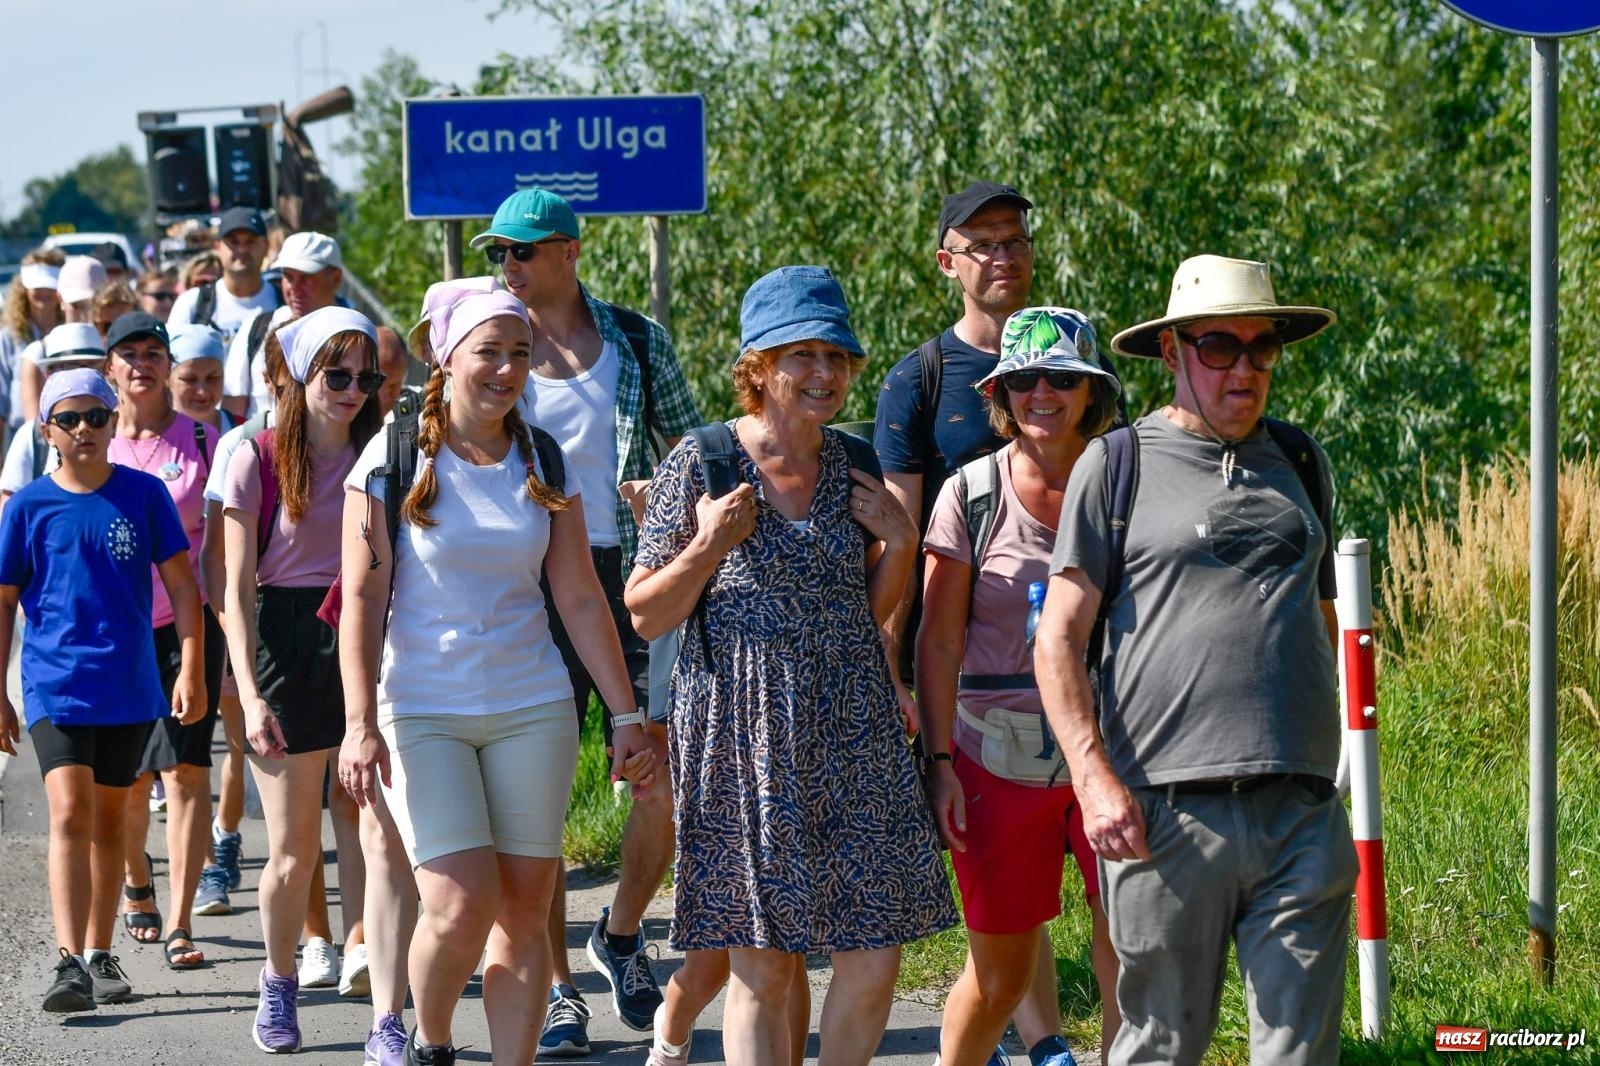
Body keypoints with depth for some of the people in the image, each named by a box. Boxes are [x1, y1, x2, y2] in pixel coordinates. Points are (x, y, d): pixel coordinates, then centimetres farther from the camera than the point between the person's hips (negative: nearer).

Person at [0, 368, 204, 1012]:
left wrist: (191, 669, -5)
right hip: (55, 685, -2)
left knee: (109, 820, 12)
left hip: (130, 686, 2)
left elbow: (181, 583, 3)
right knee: (70, 813, -16)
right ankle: (69, 963, -22)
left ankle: (99, 957, 23)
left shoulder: (143, 495, 1)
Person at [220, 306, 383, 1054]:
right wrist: (250, 696, -13)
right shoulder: (258, 461, -2)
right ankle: (278, 981, 28)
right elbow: (237, 591, -4)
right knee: (294, 851, 3)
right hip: (286, 648, -2)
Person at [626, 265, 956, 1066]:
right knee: (763, 966, -1)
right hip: (743, 730, -4)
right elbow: (646, 616, -1)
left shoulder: (854, 467, 9)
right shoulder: (702, 462, -3)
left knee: (875, 956, 0)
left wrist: (900, 541, 1)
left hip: (852, 730, 4)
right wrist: (710, 545, -15)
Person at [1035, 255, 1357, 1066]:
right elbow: (1057, 641, 1)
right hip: (1168, 811, -3)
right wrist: (1095, 780, -10)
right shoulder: (1118, 465, 5)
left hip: (1302, 812, 3)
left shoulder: (1300, 463, 18)